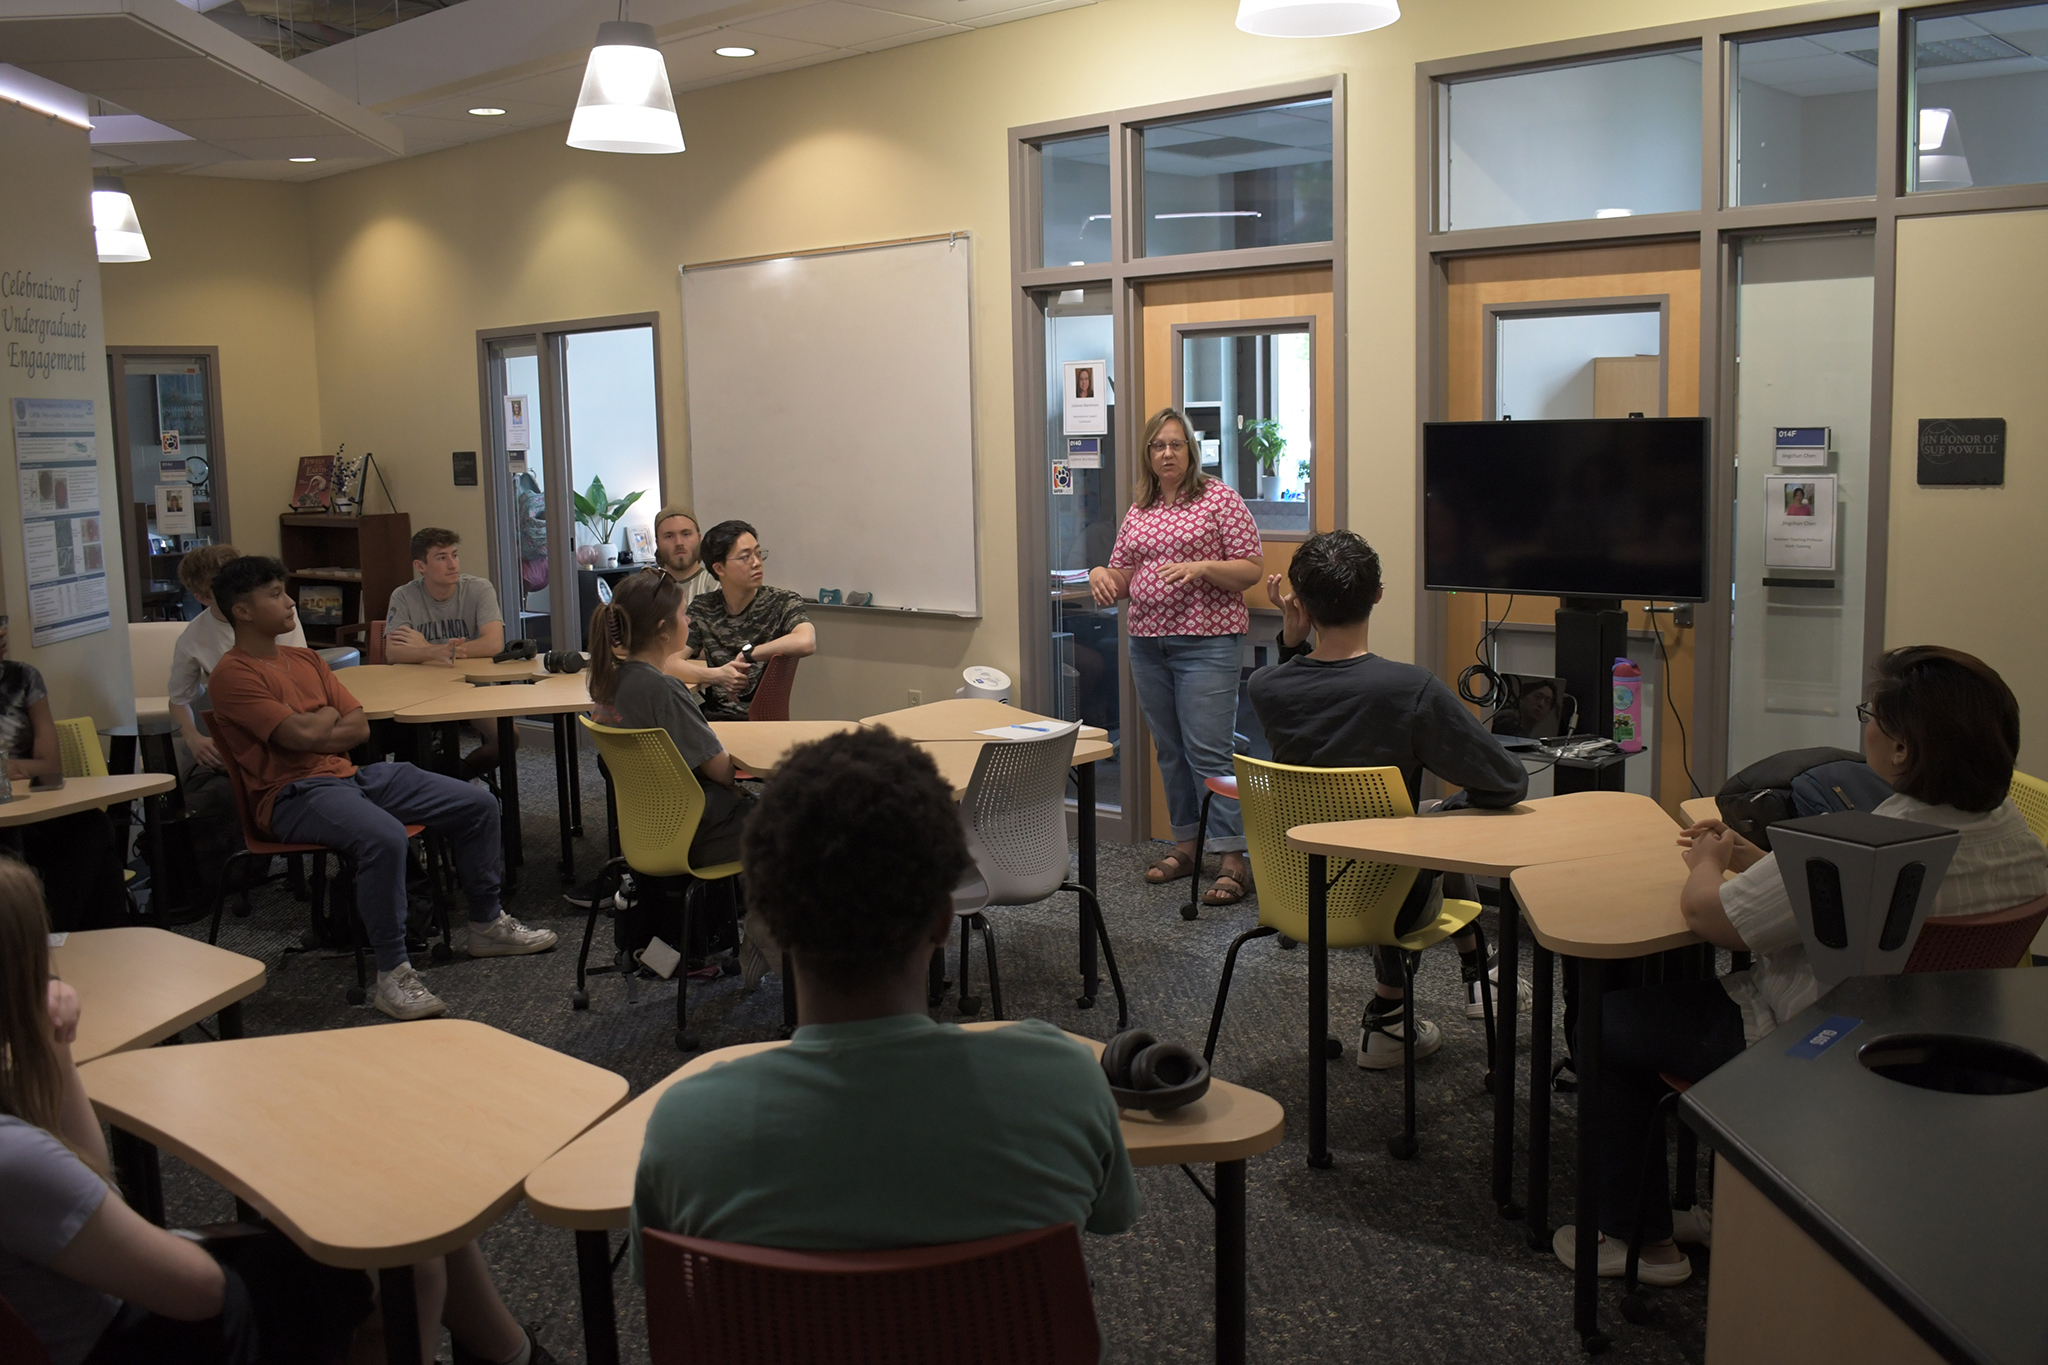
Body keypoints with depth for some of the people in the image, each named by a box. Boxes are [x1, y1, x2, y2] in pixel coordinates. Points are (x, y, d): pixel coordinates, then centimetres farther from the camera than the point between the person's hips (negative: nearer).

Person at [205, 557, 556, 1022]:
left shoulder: (306, 660, 18)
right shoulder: (234, 674, -8)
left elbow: (360, 728, 11)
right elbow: (299, 735, -19)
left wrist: (314, 732, -6)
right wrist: (328, 716, 1)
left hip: (349, 774, 9)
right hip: (296, 792, -9)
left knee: (479, 804, 3)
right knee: (383, 836, -39)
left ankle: (487, 923, 19)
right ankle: (392, 974, -29)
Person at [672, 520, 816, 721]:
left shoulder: (782, 603, -1)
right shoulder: (702, 609, 9)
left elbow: (806, 642, -23)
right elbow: (669, 663, -2)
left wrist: (746, 654, -14)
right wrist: (716, 675, -19)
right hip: (713, 718, 3)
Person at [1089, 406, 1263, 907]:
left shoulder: (1219, 498, -2)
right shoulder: (1138, 510, 14)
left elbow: (1253, 568, -5)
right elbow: (1123, 575, 20)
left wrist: (1201, 567, -19)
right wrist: (1101, 574, -2)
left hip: (1207, 643, -6)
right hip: (1148, 641, 6)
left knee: (1209, 749, -11)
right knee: (1169, 749, 11)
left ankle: (1233, 859, -9)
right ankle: (1186, 844, 21)